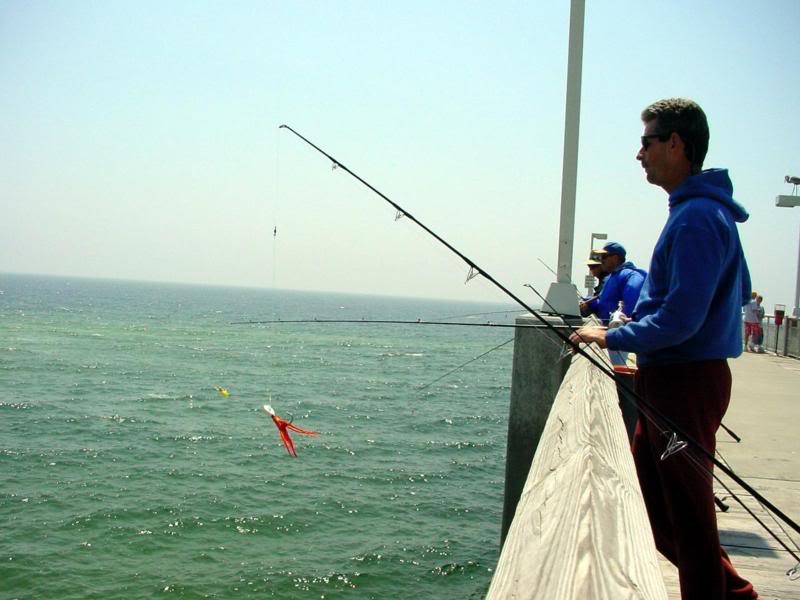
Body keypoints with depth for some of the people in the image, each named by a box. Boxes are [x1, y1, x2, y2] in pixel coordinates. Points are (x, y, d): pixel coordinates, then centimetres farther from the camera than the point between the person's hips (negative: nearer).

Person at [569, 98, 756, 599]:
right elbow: (740, 293, 22)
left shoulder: (696, 218, -20)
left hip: (685, 386, -11)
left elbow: (680, 319, -25)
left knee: (688, 512, 0)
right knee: (647, 500, 18)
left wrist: (613, 338, -12)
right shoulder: (712, 210, 13)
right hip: (672, 378, 11)